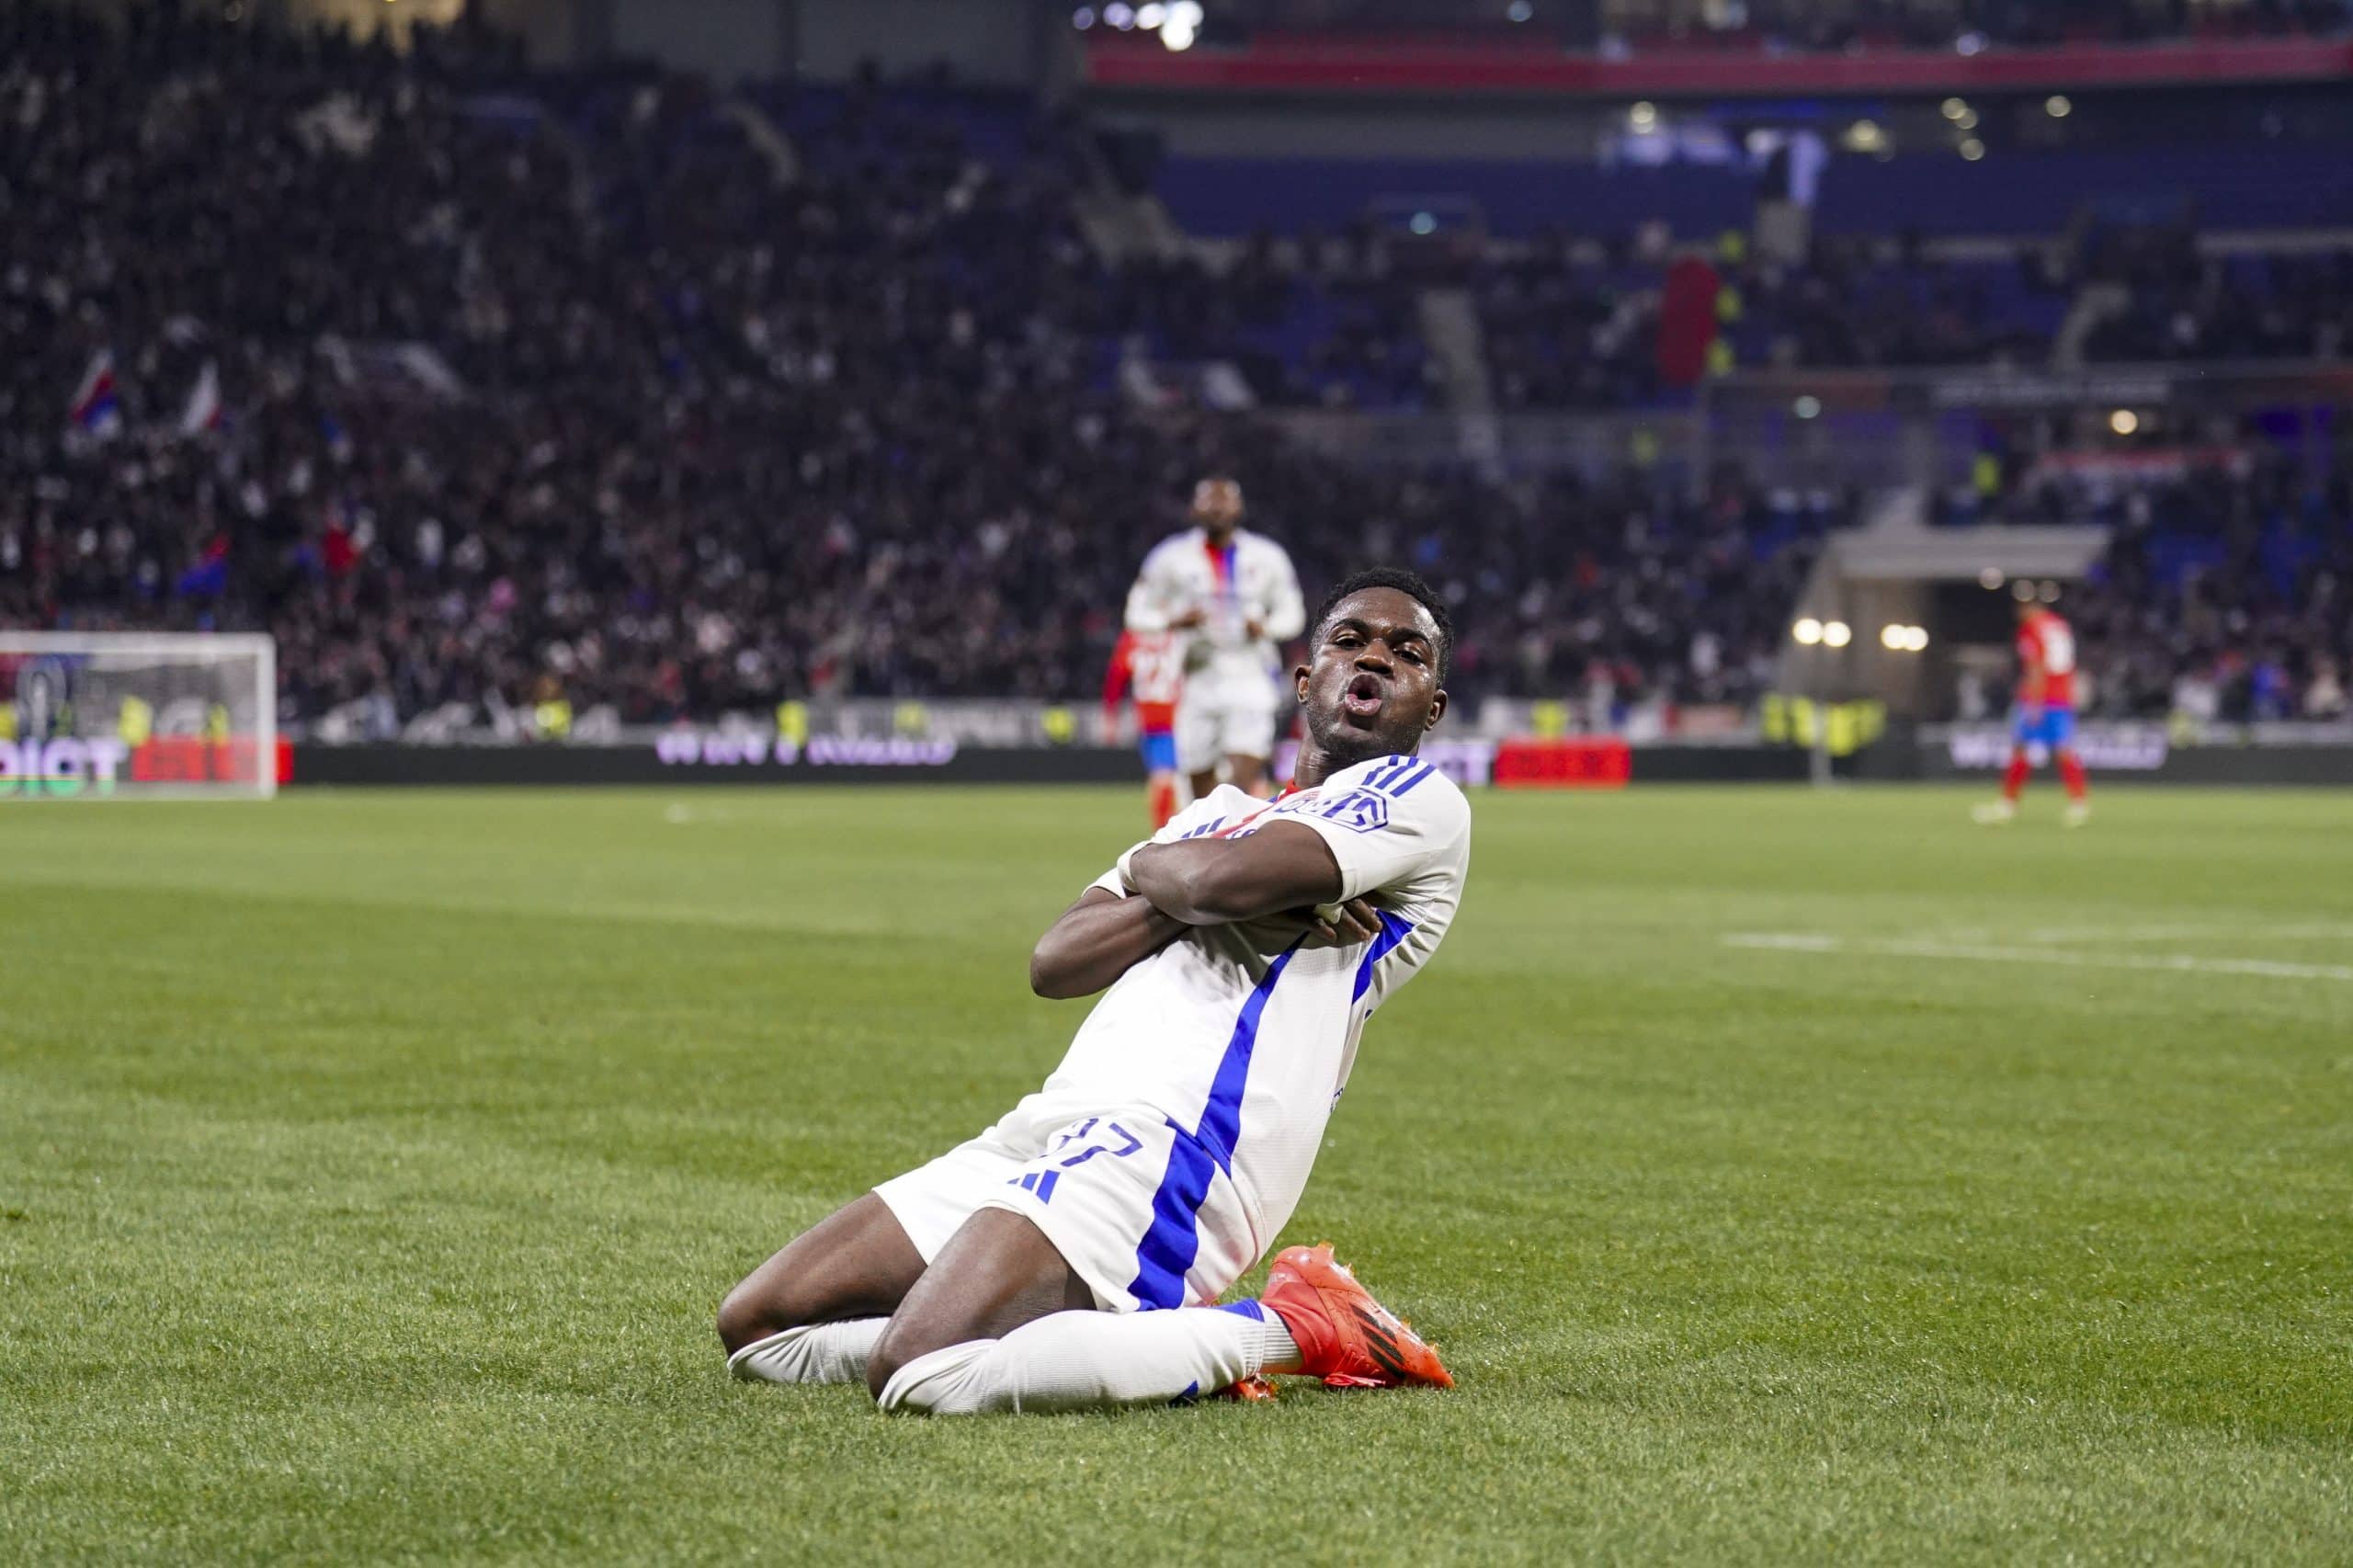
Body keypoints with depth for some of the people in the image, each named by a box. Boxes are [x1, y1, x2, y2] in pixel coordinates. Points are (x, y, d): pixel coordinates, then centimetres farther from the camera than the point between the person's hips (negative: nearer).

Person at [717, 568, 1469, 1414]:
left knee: (919, 1372, -30)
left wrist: (1155, 867, 9)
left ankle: (1289, 1330, -12)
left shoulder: (1421, 799, 4)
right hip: (1049, 1127, 9)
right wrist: (1192, 893, -3)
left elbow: (1223, 880, -15)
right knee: (754, 1328, 6)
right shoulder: (1220, 811, 27)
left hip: (1173, 1142, -9)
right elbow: (1053, 962, 12)